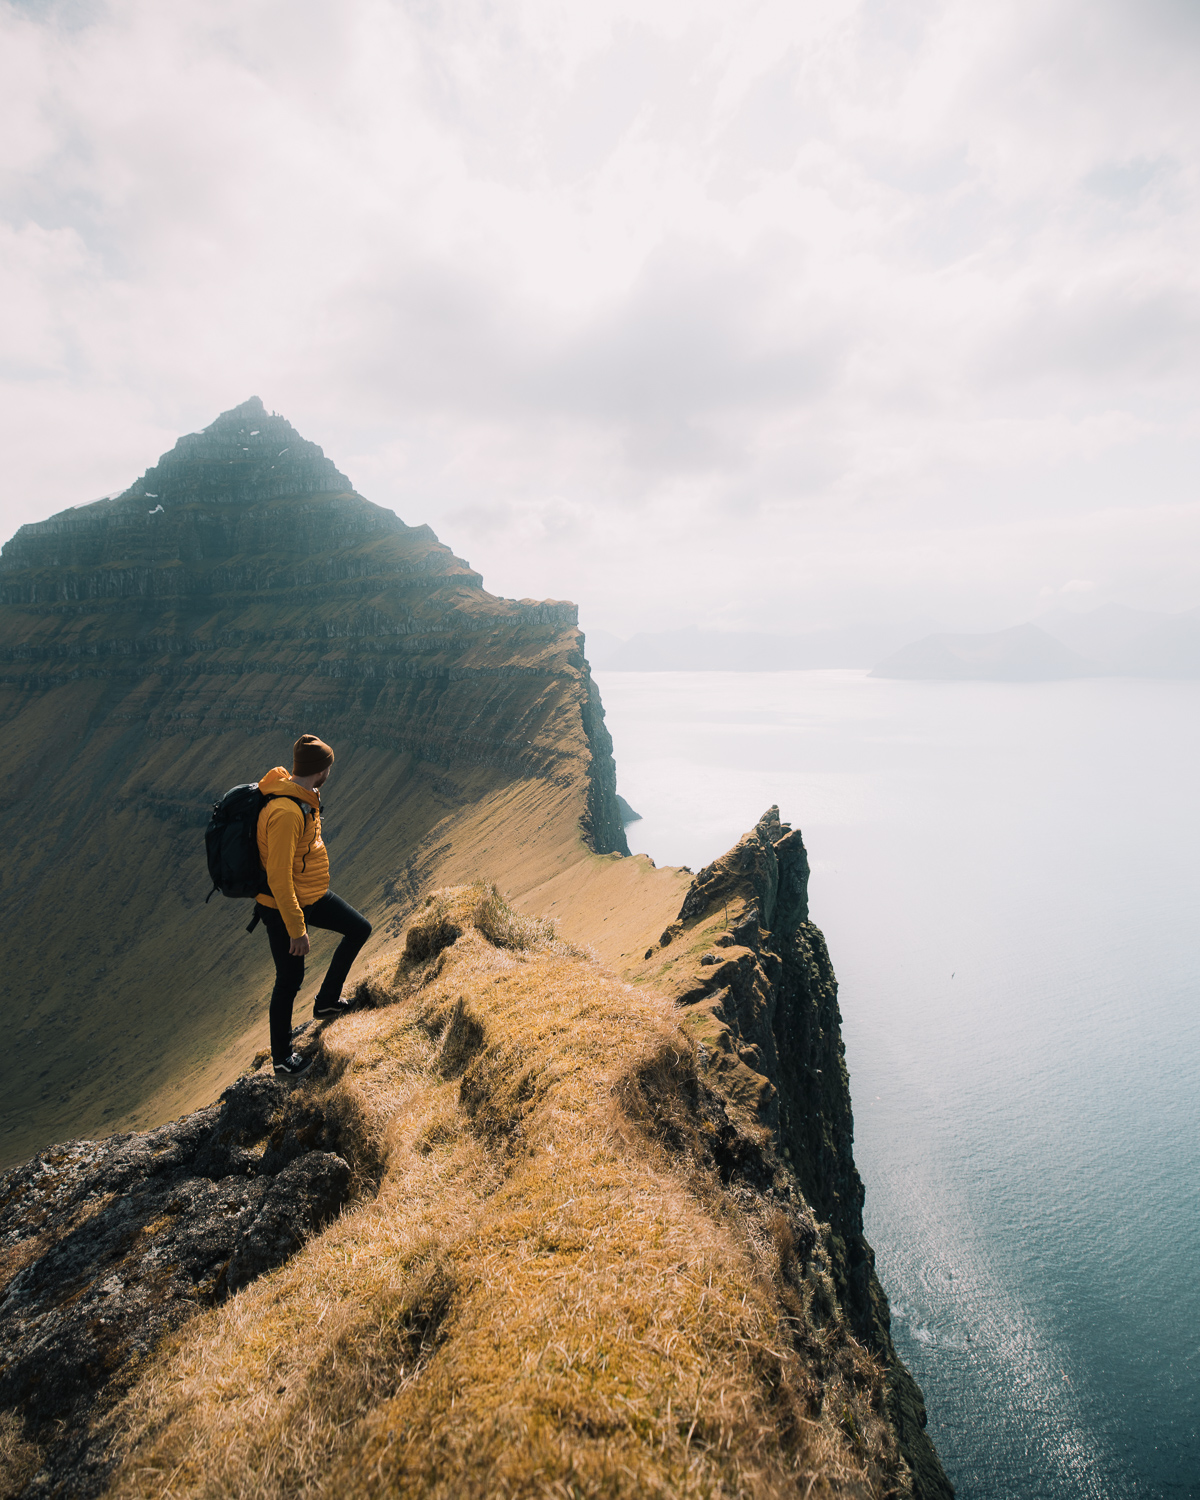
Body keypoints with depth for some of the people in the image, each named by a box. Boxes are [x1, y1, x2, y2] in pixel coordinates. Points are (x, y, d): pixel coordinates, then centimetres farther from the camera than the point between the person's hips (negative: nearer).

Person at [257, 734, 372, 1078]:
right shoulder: (285, 813, -32)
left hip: (313, 895, 9)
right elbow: (278, 878, -30)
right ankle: (281, 1057, 27)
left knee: (360, 929, 18)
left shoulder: (302, 797, -1)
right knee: (290, 980, 6)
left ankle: (326, 1001, 31)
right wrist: (296, 929, -24)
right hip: (283, 907, -9)